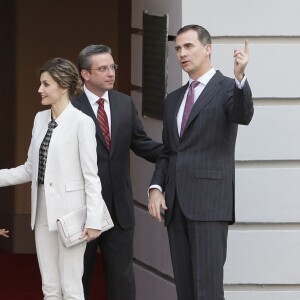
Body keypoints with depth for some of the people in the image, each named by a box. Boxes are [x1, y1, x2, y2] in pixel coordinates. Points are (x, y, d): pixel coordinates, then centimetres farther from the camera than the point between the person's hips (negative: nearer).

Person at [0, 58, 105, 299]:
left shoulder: (81, 122, -11)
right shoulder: (40, 119, 10)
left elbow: (91, 175, -12)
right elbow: (31, 169, 13)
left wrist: (93, 220, -15)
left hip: (70, 211, -7)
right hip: (43, 210, 7)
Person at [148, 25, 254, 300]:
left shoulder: (228, 89, 0)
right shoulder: (174, 100, 20)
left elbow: (243, 116, -22)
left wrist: (240, 76, -39)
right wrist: (156, 188, 5)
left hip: (209, 202, -7)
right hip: (176, 204, 7)